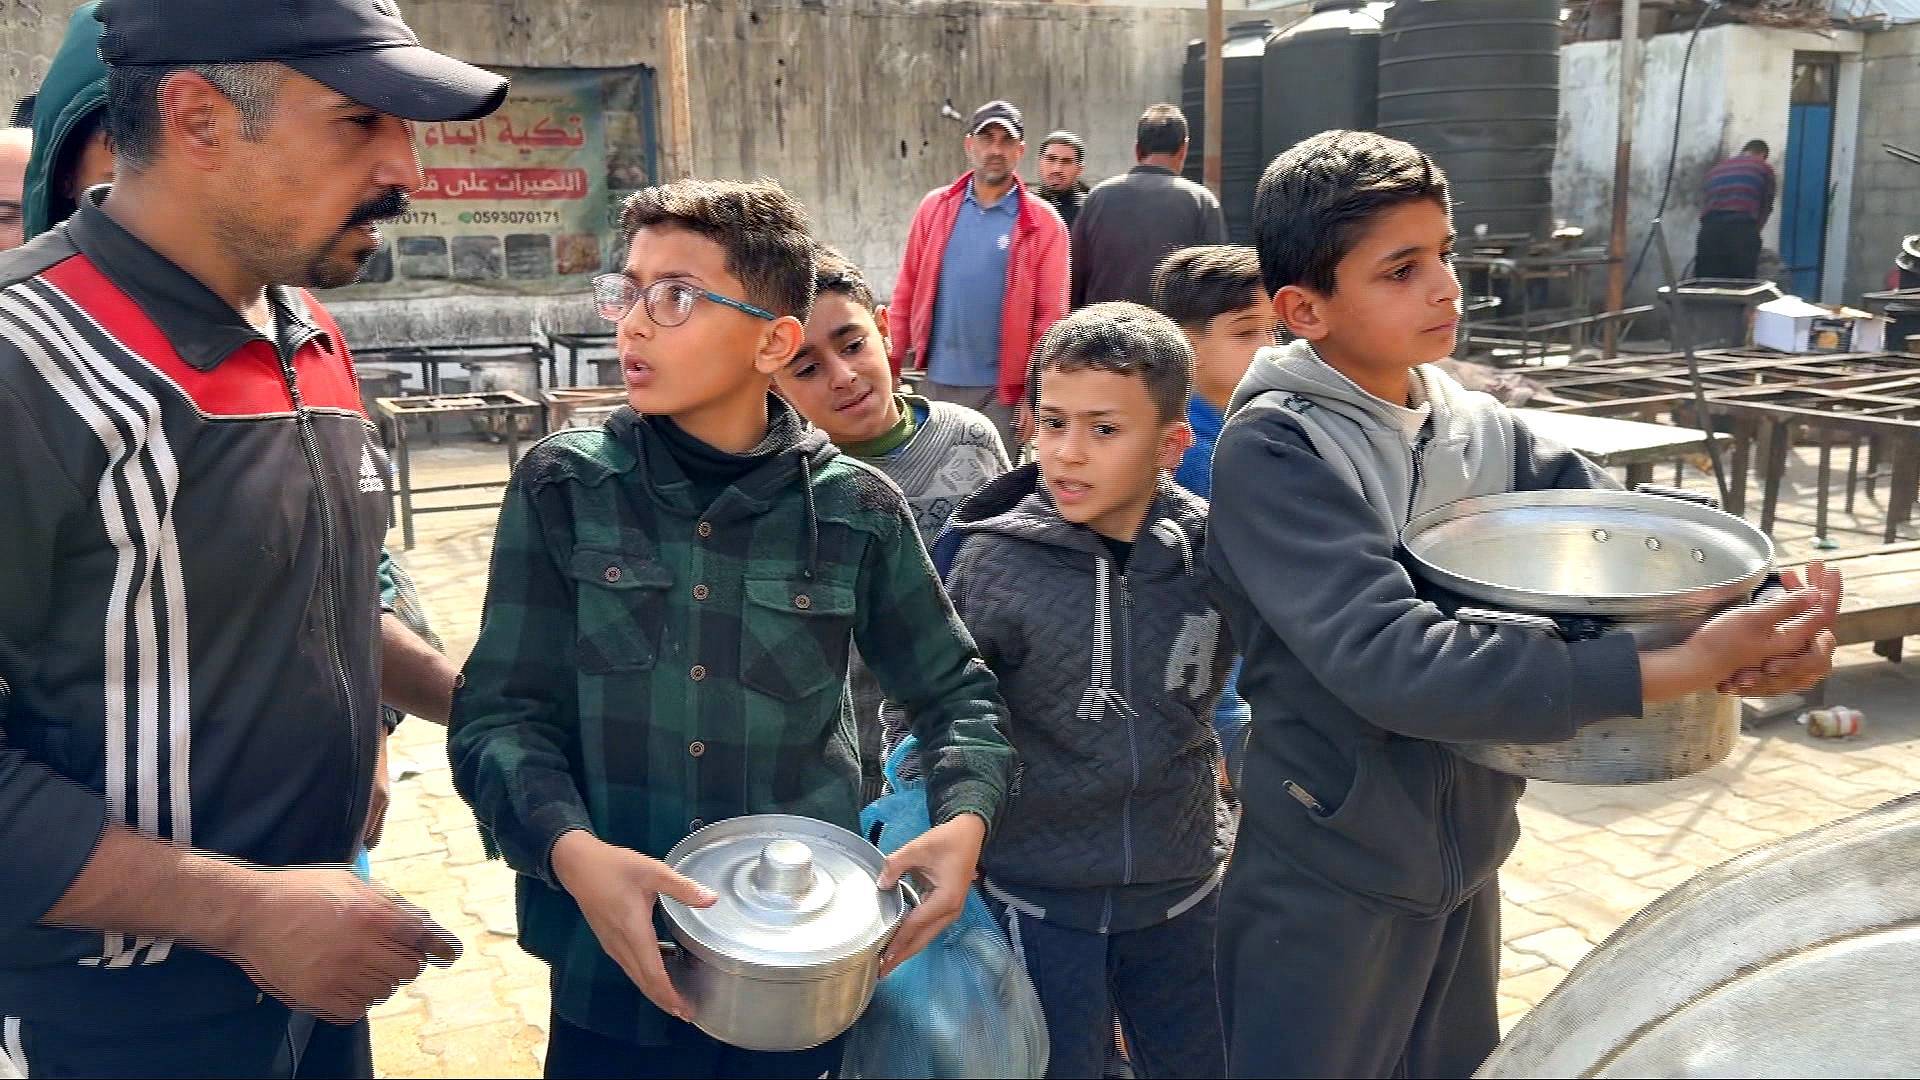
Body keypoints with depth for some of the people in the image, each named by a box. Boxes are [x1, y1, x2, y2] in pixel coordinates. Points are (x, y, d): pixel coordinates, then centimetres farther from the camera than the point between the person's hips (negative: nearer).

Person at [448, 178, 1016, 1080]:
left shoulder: (855, 510, -4)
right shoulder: (561, 488, -4)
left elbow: (957, 690, 7)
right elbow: (501, 711, -6)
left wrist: (966, 816, -11)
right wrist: (572, 851, -24)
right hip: (613, 969, 0)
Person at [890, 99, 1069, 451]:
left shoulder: (1042, 223, -3)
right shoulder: (935, 207, 5)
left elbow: (1050, 314, -6)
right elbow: (906, 294, 7)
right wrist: (891, 368, 4)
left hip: (1001, 390, -3)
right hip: (935, 381, 3)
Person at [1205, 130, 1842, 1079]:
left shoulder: (1482, 430, 0)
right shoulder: (1272, 452, -20)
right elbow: (1392, 663, -30)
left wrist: (1779, 611, -27)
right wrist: (1672, 670, -33)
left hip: (1466, 865, 6)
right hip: (1327, 889, -6)